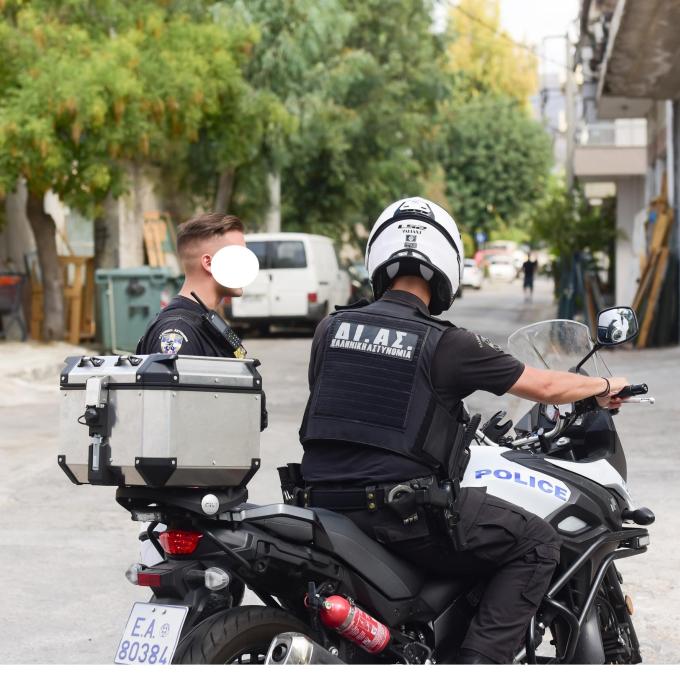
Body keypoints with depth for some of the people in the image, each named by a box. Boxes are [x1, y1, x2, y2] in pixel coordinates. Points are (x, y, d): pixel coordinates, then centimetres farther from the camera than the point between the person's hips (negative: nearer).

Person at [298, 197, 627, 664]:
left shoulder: (330, 329, 8)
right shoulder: (447, 344, -5)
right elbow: (546, 387, 4)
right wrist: (605, 387, 23)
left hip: (323, 500, 6)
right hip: (399, 512, -6)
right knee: (537, 544, 4)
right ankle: (480, 662, -8)